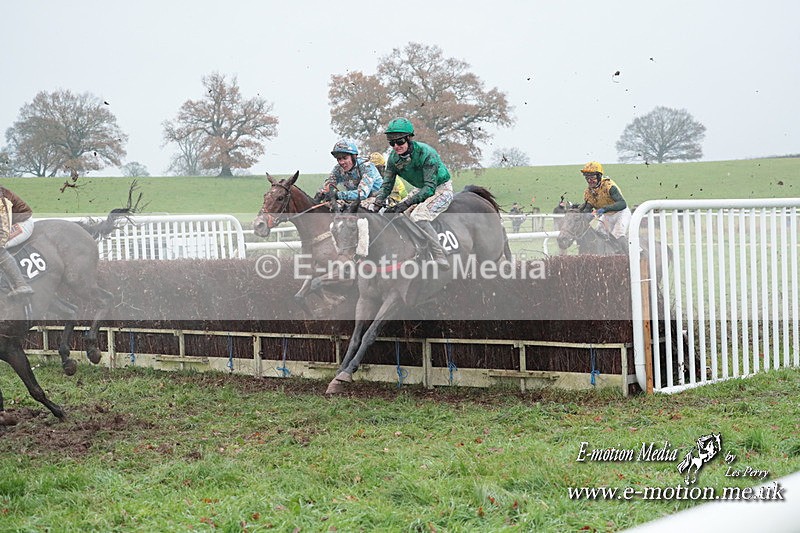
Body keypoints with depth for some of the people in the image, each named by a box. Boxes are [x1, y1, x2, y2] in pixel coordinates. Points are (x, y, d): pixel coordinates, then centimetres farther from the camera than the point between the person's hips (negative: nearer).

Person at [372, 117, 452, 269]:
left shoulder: (426, 153, -29)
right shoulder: (394, 157, -7)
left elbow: (430, 187, -32)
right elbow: (387, 184, -2)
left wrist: (407, 203, -41)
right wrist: (378, 201, -24)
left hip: (441, 189, -8)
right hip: (421, 189, 8)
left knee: (418, 216, -32)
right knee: (393, 214, -2)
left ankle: (441, 260, -32)